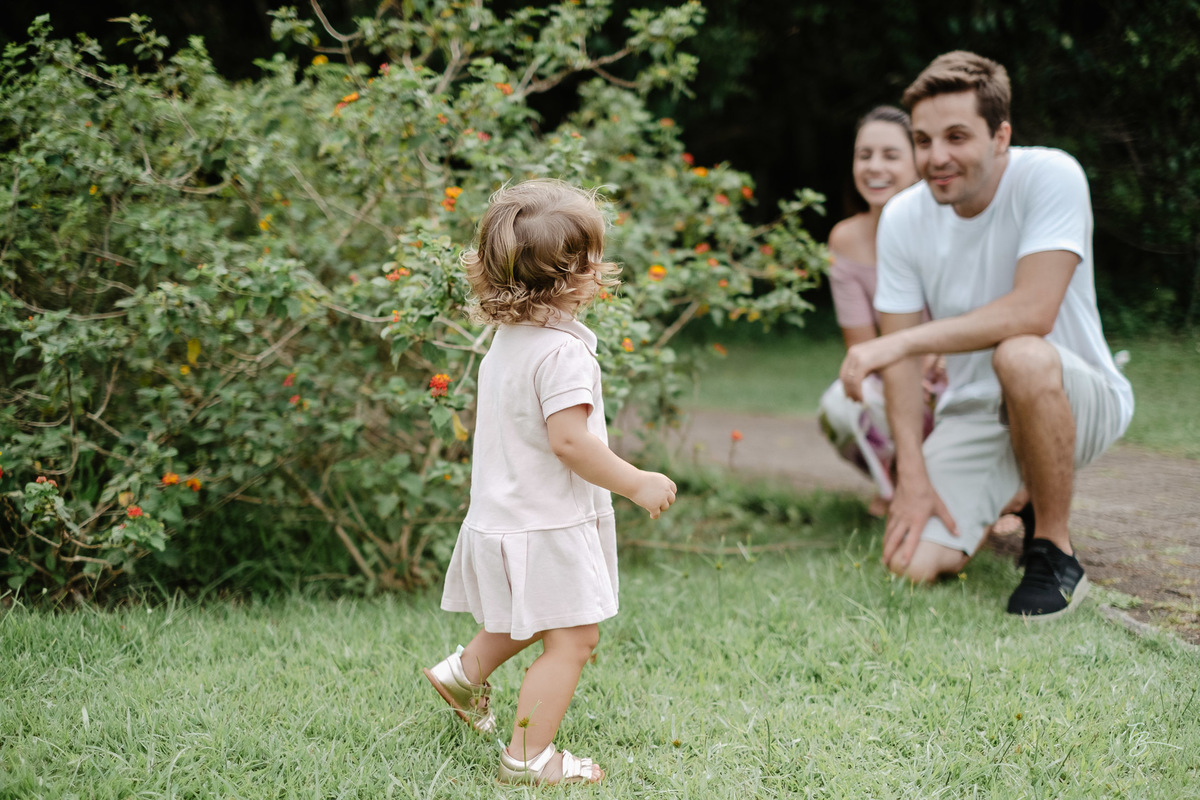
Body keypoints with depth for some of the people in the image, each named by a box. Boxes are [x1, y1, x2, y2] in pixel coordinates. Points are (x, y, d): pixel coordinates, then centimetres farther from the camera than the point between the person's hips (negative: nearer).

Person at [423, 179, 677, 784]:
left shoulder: (508, 338, 6)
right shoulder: (563, 351, -24)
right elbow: (568, 440, -28)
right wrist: (637, 484, -18)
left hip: (503, 517, 10)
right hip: (547, 525, -10)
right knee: (572, 637, -1)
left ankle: (464, 671, 41)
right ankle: (528, 758, 3)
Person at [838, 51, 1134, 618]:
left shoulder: (1051, 177, -18)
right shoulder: (902, 218, -4)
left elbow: (1034, 311, -30)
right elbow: (901, 358, -3)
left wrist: (899, 341, -32)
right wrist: (912, 476, -14)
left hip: (1081, 400, -5)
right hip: (974, 415, 5)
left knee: (1021, 356, -39)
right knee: (910, 563, -14)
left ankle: (1055, 555, -17)